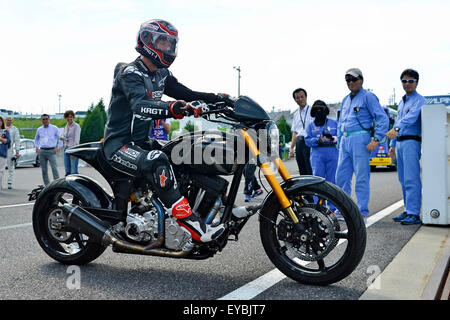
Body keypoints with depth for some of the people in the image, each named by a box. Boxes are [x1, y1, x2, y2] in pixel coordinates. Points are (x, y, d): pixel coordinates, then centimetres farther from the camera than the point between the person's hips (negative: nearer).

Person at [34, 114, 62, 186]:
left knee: (54, 168, -15)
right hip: (42, 151, 4)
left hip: (51, 151, -4)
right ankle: (47, 185, 13)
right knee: (44, 170, 5)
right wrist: (36, 147, 13)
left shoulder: (54, 128, 4)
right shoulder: (39, 129, 13)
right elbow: (36, 139, 28)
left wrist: (58, 147, -2)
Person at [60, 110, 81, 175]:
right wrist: (63, 138, 2)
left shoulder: (76, 126, -7)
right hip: (66, 149, 7)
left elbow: (77, 139, -13)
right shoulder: (66, 127, 16)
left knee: (74, 171, -11)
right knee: (67, 171, 7)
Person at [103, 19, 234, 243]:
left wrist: (217, 98, -4)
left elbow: (185, 94, 12)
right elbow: (139, 106, -34)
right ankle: (191, 224, -36)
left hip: (141, 143, 10)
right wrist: (173, 109, -53)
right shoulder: (130, 73, -16)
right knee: (157, 162, -35)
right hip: (119, 145, -10)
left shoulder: (161, 74, 11)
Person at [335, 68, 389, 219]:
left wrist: (376, 140, -15)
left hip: (360, 139, -7)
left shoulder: (368, 96, -1)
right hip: (345, 140, 7)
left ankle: (362, 211, 2)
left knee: (362, 177, -4)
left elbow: (383, 119, -7)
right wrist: (340, 139, 20)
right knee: (341, 176, 6)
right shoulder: (345, 99, 21)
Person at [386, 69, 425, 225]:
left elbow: (411, 117, -23)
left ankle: (414, 214, -13)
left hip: (411, 142, -9)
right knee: (403, 180, 11)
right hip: (400, 143, 9)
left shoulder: (419, 100, -5)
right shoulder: (402, 102, 23)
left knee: (411, 179, -13)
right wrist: (393, 145, 24)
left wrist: (397, 129, -38)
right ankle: (408, 211, 19)